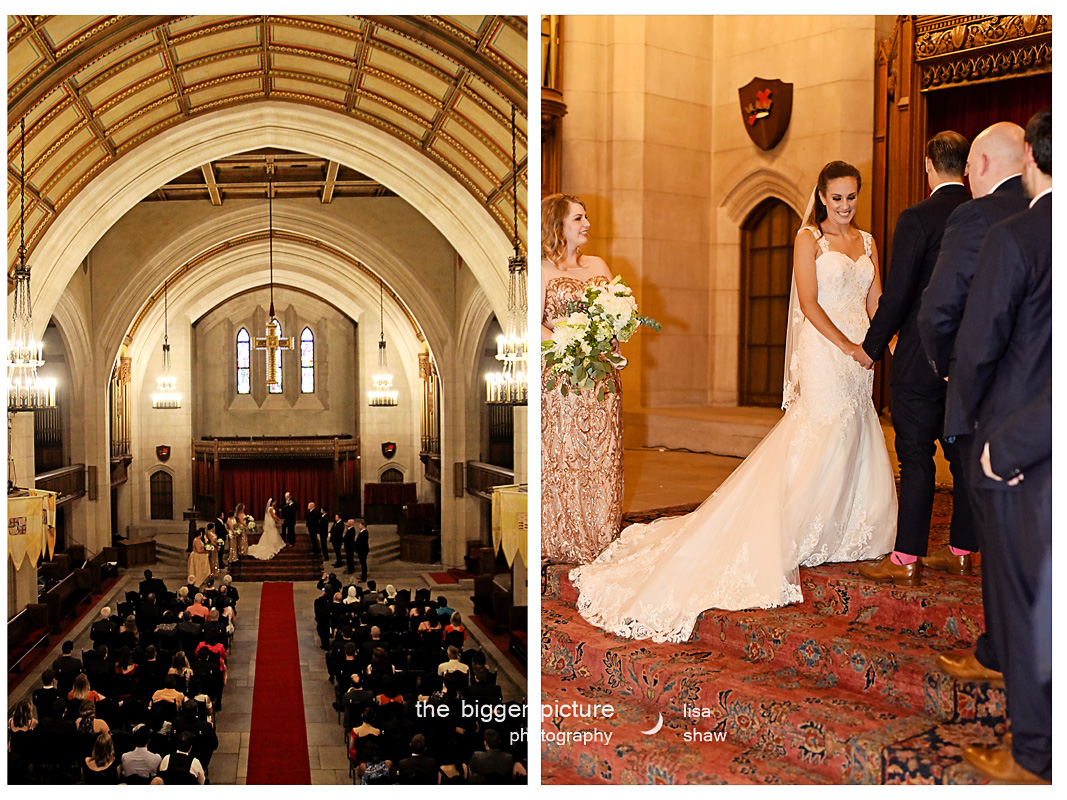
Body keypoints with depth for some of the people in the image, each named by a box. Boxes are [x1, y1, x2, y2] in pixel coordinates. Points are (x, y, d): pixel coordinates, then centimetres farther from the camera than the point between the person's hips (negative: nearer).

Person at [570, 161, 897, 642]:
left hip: (859, 358, 7)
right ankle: (795, 541, 1)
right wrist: (847, 346, -16)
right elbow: (809, 304, -11)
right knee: (819, 444, -8)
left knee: (855, 443, 9)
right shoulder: (808, 239, -3)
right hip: (823, 354, -6)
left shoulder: (867, 242, 16)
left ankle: (843, 532, 22)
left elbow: (875, 302, 14)